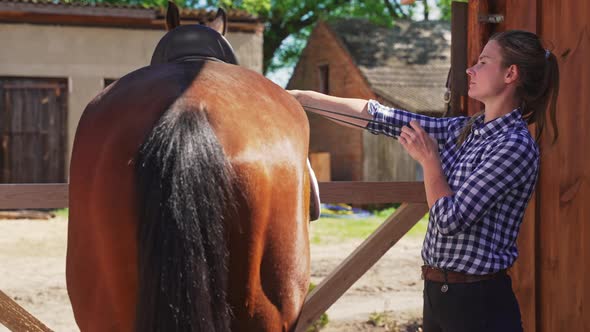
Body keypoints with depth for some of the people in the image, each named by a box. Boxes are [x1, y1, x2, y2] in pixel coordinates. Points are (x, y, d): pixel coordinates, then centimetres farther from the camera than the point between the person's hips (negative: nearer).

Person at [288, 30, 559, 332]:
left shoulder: (515, 145, -16)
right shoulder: (464, 130, 8)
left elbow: (451, 219, -20)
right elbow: (382, 119, 8)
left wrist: (429, 159, -8)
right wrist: (301, 98, 8)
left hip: (477, 301, -7)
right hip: (437, 293, 8)